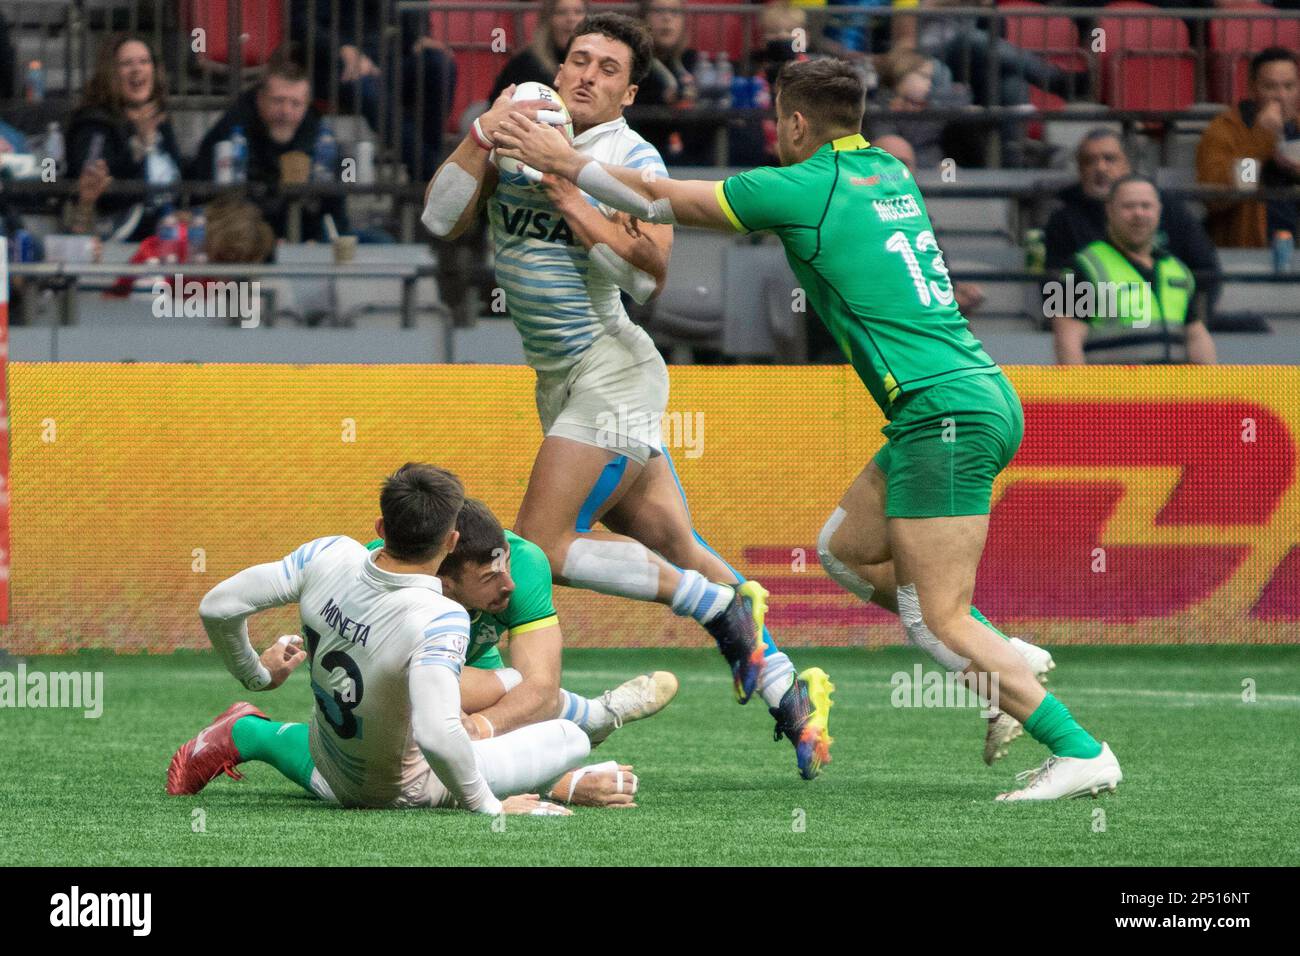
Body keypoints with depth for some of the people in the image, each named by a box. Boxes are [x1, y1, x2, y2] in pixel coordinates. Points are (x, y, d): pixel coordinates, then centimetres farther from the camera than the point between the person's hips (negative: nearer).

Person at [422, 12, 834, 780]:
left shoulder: (633, 159, -9)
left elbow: (649, 277, -19)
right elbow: (442, 221, -2)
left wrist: (570, 197, -22)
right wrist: (482, 138, -15)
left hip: (611, 368, -6)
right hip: (564, 379, 6)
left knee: (544, 548, -15)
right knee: (676, 550, 8)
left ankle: (722, 606, -2)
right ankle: (788, 694, 16)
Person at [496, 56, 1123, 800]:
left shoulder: (804, 189, -6)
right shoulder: (890, 174, 18)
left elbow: (662, 199, 5)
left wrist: (563, 161, 17)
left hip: (945, 414, -9)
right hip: (984, 396, 9)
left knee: (939, 624, -8)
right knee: (846, 548, 20)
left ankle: (1081, 751, -12)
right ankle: (1007, 659, 13)